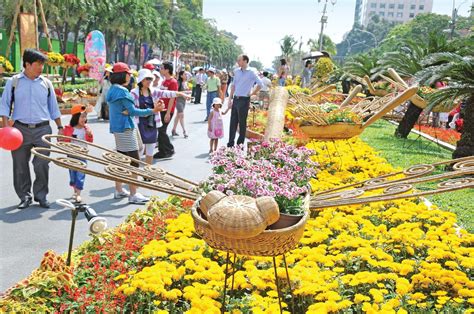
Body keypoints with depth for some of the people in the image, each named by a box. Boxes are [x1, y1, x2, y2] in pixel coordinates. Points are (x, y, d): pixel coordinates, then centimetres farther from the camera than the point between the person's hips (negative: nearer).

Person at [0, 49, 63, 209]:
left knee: (42, 165, -2)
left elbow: (53, 108, 14)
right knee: (20, 166, 5)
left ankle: (41, 196, 13)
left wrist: (60, 127, 10)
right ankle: (25, 197, 19)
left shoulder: (46, 83, 7)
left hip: (42, 129, 1)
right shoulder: (14, 82, 2)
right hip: (20, 129, 0)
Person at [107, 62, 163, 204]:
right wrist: (152, 111, -16)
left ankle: (119, 190, 22)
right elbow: (133, 111, -17)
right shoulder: (122, 91, -16)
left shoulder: (113, 90, 14)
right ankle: (133, 194, -6)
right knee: (134, 160, -7)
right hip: (125, 128, -10)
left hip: (117, 128, 10)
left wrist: (126, 111, 3)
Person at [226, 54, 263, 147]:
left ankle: (240, 145, 12)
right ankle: (230, 144, 17)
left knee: (242, 123, 2)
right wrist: (230, 99, 11)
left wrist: (252, 94, -8)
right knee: (233, 122, 9)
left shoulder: (251, 73, -9)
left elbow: (260, 84, -13)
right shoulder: (236, 71, 10)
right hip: (235, 99, 6)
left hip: (244, 100, -6)